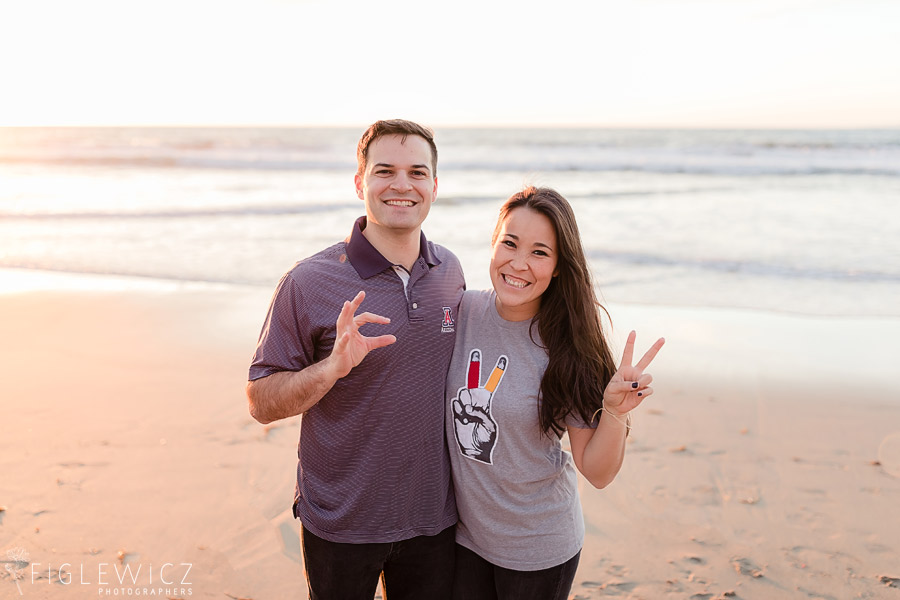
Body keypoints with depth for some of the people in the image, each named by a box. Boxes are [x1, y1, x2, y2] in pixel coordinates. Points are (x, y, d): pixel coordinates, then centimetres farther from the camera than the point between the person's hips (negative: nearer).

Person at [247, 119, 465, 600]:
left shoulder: (450, 271, -1)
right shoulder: (309, 282, -16)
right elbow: (261, 402, -12)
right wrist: (333, 367, -29)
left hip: (433, 514, 4)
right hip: (341, 521, -3)